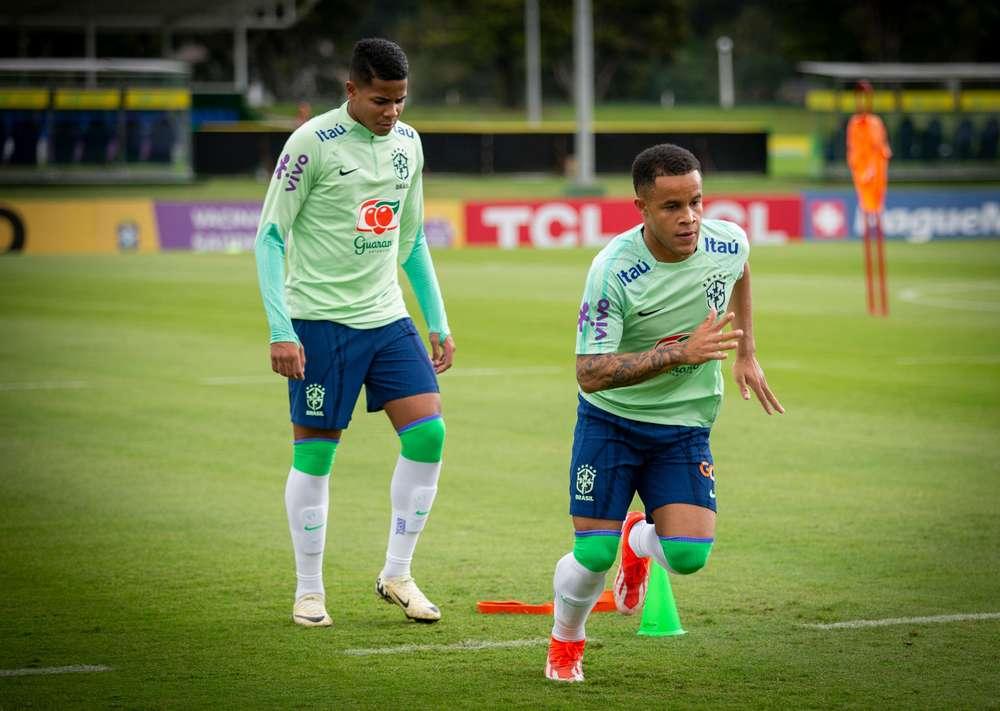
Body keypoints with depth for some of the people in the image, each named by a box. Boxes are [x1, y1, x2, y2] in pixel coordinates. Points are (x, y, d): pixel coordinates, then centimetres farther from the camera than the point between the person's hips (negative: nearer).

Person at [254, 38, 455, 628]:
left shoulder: (407, 142, 8)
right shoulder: (313, 142, -11)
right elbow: (270, 236, -10)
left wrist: (439, 324, 15)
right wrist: (281, 331, -17)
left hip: (387, 317, 6)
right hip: (320, 319, -5)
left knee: (428, 434, -7)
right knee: (315, 452, -2)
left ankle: (397, 575, 6)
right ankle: (309, 590, 11)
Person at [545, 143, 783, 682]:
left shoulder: (727, 244, -11)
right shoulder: (613, 270, -25)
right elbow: (589, 374, -30)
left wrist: (746, 354, 16)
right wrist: (681, 353, -37)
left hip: (686, 426, 3)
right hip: (610, 421, -3)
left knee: (688, 556, -14)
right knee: (593, 555, -9)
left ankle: (640, 542, 25)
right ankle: (565, 642, 25)